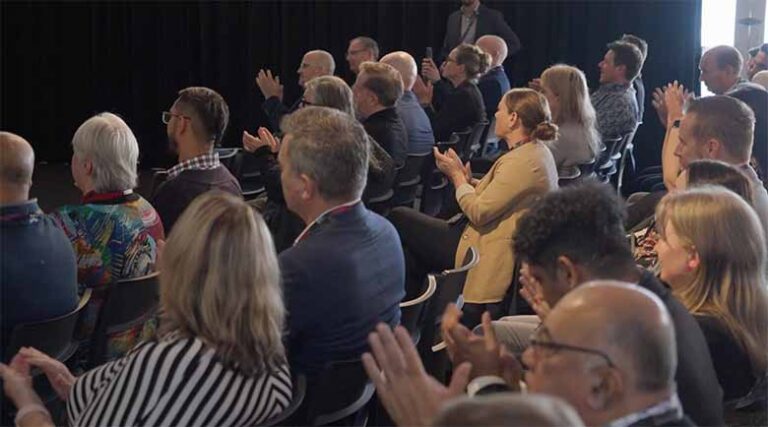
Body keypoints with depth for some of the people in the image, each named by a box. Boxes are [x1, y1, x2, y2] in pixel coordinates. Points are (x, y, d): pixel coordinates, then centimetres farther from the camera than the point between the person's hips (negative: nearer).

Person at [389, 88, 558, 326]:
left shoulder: (522, 161, -22)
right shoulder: (538, 153, 9)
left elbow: (479, 212, -22)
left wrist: (457, 176, -7)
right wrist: (469, 180, 2)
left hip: (489, 257, -11)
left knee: (398, 219, -2)